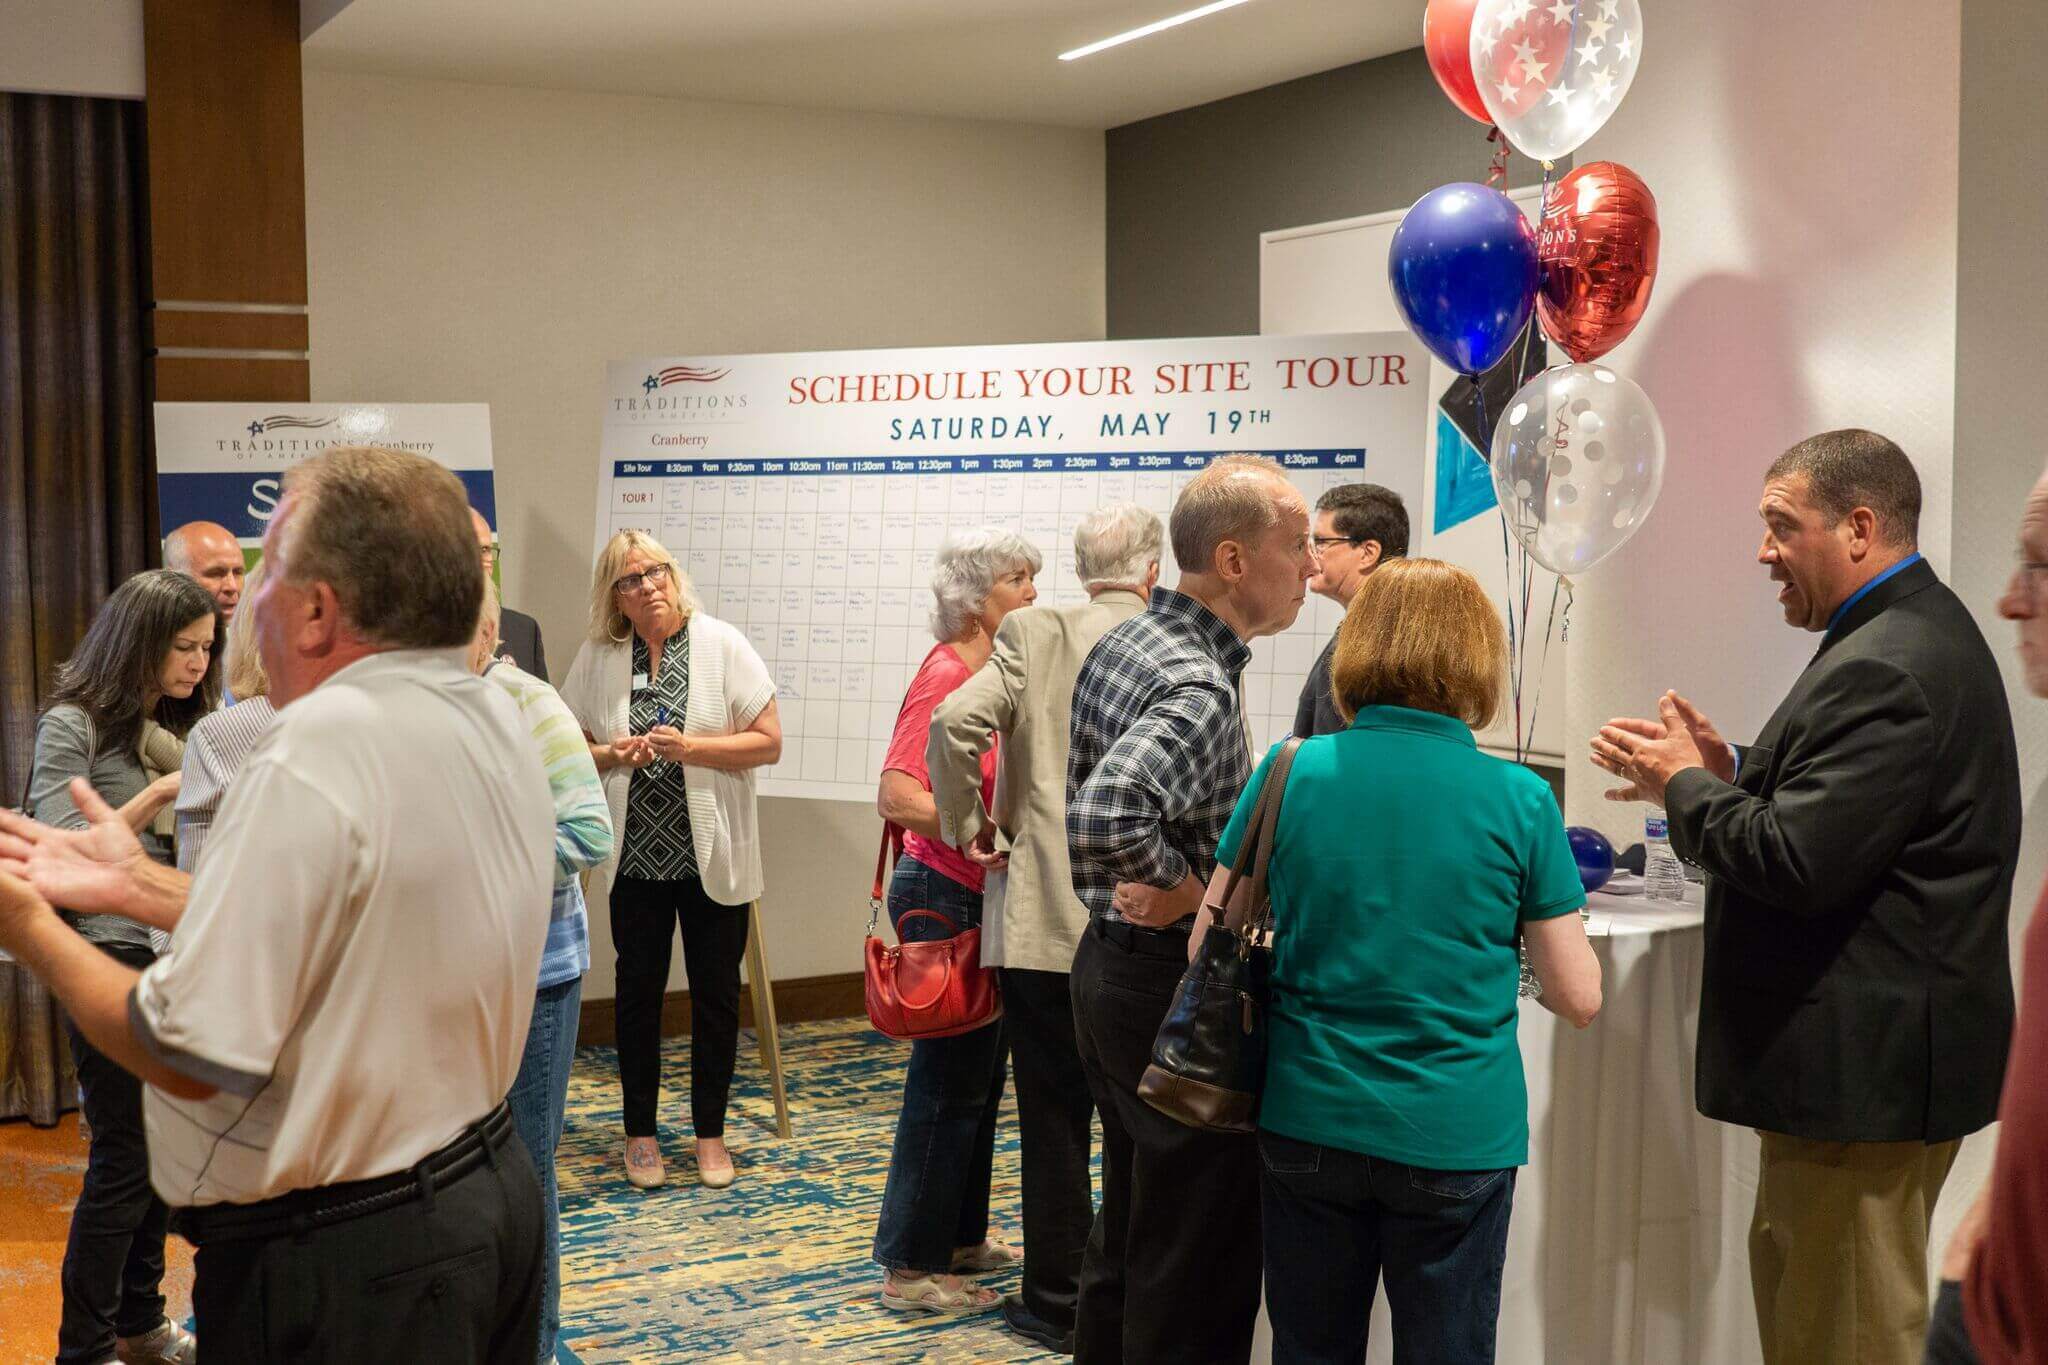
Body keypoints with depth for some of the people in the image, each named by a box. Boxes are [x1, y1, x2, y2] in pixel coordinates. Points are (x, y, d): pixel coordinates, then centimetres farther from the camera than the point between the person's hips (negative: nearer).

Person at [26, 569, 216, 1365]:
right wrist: (159, 794, -20)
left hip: (171, 956, 7)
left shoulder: (170, 727, 12)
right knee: (123, 1158, -3)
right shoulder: (72, 726, -9)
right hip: (111, 960, -7)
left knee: (159, 1150, 13)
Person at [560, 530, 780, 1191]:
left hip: (712, 855, -1)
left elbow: (769, 742, -7)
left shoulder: (722, 645, -5)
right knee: (639, 989, 10)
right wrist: (613, 755, -14)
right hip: (635, 856, 1)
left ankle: (710, 1131, 22)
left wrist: (690, 747, -19)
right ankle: (640, 1131, 24)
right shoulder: (597, 657, 0)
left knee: (716, 992, 7)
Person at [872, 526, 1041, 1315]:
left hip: (983, 895, 9)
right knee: (949, 1078, -3)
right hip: (945, 894, -9)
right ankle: (912, 1268, 8)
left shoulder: (992, 671, 9)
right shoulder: (945, 674, -16)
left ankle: (960, 1239, 30)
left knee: (978, 1073, 17)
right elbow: (896, 795, -26)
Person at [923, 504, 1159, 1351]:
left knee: (1055, 1118, 9)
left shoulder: (1032, 636, -3)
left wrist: (964, 827, -3)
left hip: (1045, 921, -1)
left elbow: (955, 723, -16)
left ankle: (1057, 1300, 17)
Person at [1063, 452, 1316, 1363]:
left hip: (1108, 963, 10)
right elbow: (1105, 820, -39)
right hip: (1177, 987, -10)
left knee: (1126, 1235, 21)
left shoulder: (1121, 643, 7)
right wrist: (1186, 888, -23)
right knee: (1199, 1264, 1)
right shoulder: (1198, 688, -24)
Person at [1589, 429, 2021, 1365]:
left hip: (1865, 1070, -11)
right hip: (1880, 1051, 11)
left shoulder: (1885, 669, -23)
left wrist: (1684, 783, -12)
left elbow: (1796, 863, -27)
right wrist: (1733, 771, 5)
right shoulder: (1916, 631, 12)